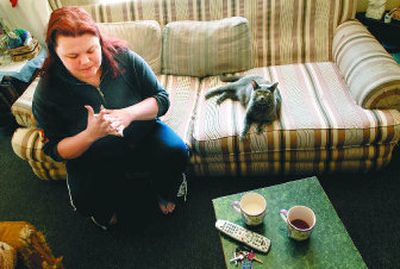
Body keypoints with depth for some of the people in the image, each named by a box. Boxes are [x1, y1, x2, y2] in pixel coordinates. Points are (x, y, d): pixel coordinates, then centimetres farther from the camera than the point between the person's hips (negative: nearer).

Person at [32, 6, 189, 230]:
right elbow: (55, 150, -10)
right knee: (86, 201, -26)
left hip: (143, 136, 1)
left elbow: (162, 98, -10)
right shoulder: (48, 91, -16)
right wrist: (90, 135, -31)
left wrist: (128, 114, -30)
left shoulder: (124, 58, -16)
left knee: (177, 152, -26)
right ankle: (106, 213, 15)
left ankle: (165, 194, 11)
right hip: (93, 158, 0)